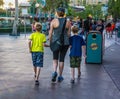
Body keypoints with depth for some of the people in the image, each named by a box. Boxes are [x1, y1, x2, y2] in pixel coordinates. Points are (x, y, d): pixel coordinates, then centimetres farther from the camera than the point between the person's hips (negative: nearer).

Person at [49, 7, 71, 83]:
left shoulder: (54, 21, -7)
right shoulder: (68, 22, -2)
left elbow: (50, 33, -5)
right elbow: (69, 34, 0)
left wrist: (50, 42, 7)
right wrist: (68, 42, 12)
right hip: (65, 42, 1)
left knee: (55, 58, 15)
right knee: (61, 59, 11)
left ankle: (55, 71, -9)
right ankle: (60, 76, 16)